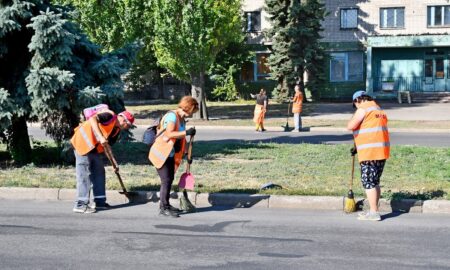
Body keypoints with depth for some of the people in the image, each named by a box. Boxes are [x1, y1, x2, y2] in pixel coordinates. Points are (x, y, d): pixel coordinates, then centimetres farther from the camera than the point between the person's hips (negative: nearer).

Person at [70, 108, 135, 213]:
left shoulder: (116, 130, 11)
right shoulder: (110, 116, -15)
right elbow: (92, 119, -30)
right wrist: (100, 137, -35)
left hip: (94, 148, 10)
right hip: (82, 142, -10)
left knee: (99, 171, 10)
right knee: (84, 174, -9)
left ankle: (100, 201, 16)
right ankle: (80, 205, -6)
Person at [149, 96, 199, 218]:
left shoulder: (182, 119, 12)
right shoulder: (172, 116, -17)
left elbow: (181, 138, 19)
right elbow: (169, 133, -30)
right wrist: (186, 132, -29)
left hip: (171, 154, 9)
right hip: (161, 153, -9)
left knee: (170, 179, 14)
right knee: (166, 180, -8)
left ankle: (166, 205, 27)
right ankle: (163, 209, -1)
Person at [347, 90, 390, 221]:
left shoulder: (363, 109, -7)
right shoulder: (379, 110, 21)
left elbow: (350, 126, -16)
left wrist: (355, 117, 4)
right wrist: (357, 148, 28)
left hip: (370, 152, -9)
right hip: (382, 151, 9)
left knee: (368, 182, -4)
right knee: (375, 182, 15)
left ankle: (374, 213, -3)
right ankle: (374, 210, 20)